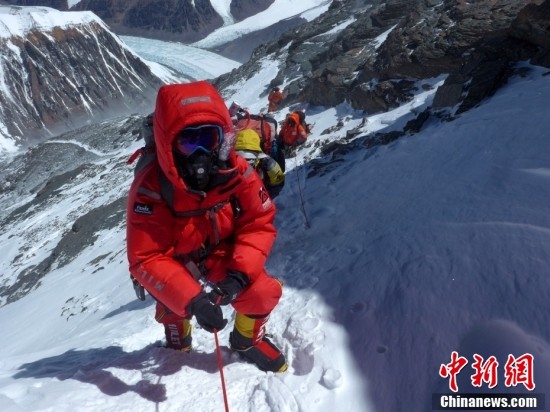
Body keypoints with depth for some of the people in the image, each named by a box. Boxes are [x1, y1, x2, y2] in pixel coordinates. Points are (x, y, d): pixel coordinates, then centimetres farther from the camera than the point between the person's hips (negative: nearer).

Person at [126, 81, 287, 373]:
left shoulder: (236, 171, -26)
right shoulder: (151, 188, -34)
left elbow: (259, 224, -18)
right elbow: (145, 260, -32)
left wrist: (240, 273, -32)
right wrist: (191, 299, -44)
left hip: (221, 252, 2)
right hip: (173, 258, -1)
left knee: (264, 292, -14)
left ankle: (248, 339, 22)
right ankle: (179, 342, 36)